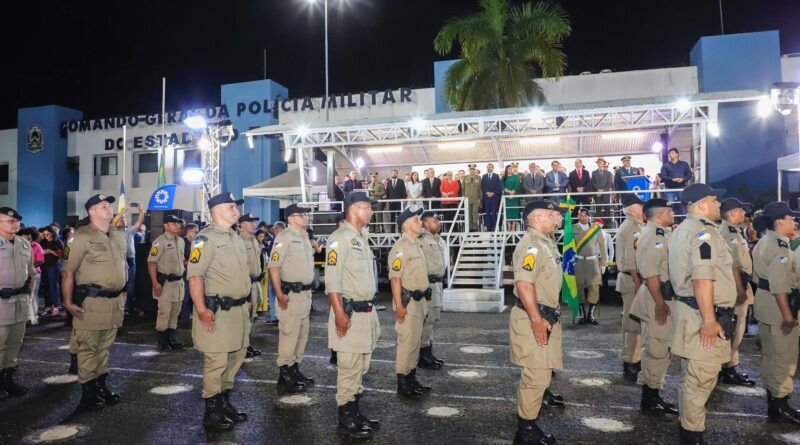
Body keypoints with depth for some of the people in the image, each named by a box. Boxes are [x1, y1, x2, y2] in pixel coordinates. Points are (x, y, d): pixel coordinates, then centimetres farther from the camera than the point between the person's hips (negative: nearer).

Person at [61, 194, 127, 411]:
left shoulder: (119, 236, 13)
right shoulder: (82, 237, -10)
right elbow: (68, 271, -12)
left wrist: (122, 293, 20)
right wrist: (68, 301, -15)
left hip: (115, 301, 7)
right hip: (91, 301, -7)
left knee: (104, 346, 17)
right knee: (88, 347, 2)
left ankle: (102, 386, 28)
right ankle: (88, 393, 11)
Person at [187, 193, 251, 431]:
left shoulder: (236, 237, 15)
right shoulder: (206, 238, -13)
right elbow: (194, 275, -21)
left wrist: (246, 301, 21)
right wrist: (201, 310, -25)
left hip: (239, 309, 9)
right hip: (217, 311, -9)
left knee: (235, 357, 16)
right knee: (216, 362, -2)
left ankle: (225, 402, 30)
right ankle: (211, 412, 12)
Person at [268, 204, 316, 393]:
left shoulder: (305, 237, 14)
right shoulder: (284, 237, -13)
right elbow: (273, 266, -19)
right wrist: (279, 294, -24)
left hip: (306, 292, 9)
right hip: (291, 293, -9)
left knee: (302, 334, 16)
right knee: (288, 334, -4)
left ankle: (295, 369, 28)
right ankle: (284, 376, 5)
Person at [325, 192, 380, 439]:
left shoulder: (362, 237, 15)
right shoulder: (340, 238, -14)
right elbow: (332, 279, -20)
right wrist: (339, 313, -24)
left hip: (366, 311, 9)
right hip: (349, 312, -9)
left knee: (361, 367, 17)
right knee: (349, 368, -1)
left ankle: (355, 413, 30)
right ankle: (346, 421, 12)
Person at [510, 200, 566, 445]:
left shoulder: (547, 243, 15)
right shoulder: (531, 245, -18)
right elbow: (524, 285, -27)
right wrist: (536, 320, -26)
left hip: (546, 316, 10)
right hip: (533, 318, -10)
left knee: (541, 374, 17)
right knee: (536, 376, -5)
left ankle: (529, 425, 30)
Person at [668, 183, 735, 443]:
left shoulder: (682, 230, 15)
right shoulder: (703, 232, -17)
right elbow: (702, 280, -26)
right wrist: (709, 319, -24)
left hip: (688, 307, 11)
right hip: (704, 314, -11)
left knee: (693, 376, 19)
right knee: (701, 378, 0)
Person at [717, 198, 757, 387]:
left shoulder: (731, 231, 15)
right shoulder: (729, 233, -18)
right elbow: (733, 264, -23)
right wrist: (740, 290, -23)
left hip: (738, 285, 11)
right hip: (736, 286, -11)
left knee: (734, 328, 15)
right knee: (735, 328, -3)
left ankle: (729, 367, 24)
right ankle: (728, 370, 5)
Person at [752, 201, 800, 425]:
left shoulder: (763, 242, 11)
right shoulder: (779, 246, -21)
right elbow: (779, 285, -26)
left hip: (764, 303, 10)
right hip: (777, 306, -10)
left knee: (770, 353, 19)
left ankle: (771, 393, 31)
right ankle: (780, 405, 9)